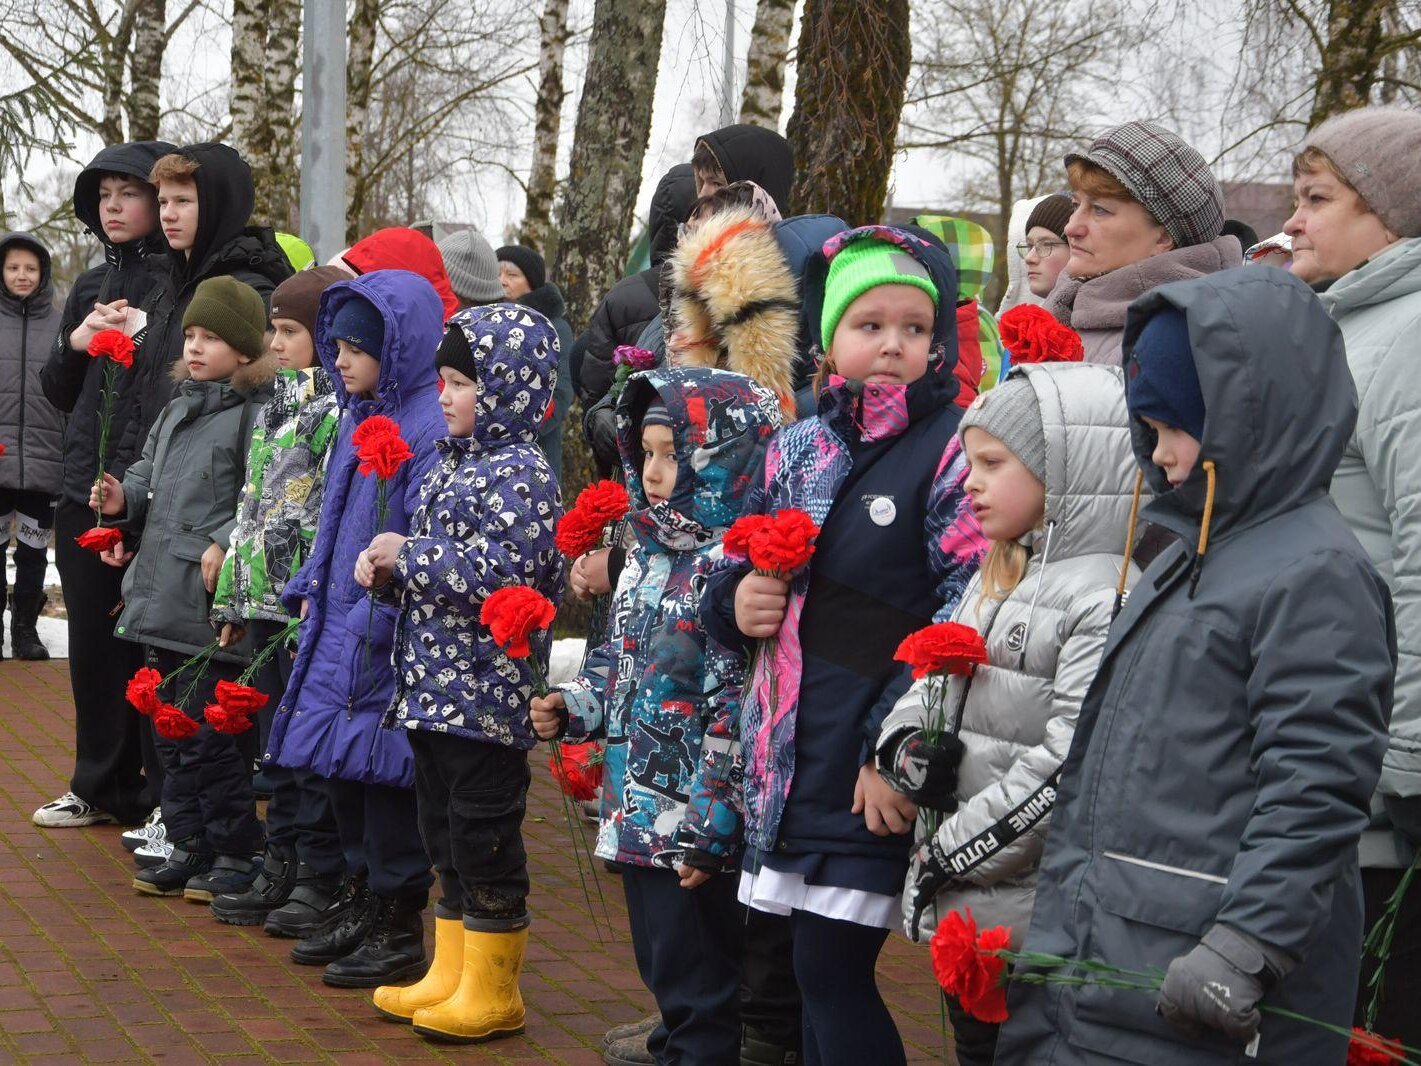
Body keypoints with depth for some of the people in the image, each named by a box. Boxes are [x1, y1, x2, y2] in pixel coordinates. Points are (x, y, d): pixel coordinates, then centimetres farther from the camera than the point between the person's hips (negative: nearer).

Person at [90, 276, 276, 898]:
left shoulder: (256, 413, -11)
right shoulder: (177, 409, 17)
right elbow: (150, 473, 26)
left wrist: (226, 544, -26)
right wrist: (124, 498, 6)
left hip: (213, 605, -9)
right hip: (162, 600, 9)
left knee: (209, 735, -5)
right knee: (172, 729, 15)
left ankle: (237, 853, 8)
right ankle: (189, 846, 25)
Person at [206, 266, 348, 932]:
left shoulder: (343, 412, -11)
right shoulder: (274, 409, 17)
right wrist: (232, 595, 17)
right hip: (265, 602, 9)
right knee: (277, 741, 14)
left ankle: (321, 879, 7)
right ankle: (280, 869, 23)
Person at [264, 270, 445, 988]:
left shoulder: (432, 428, -16)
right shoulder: (358, 418, 13)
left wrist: (378, 617, -21)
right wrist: (311, 591, 14)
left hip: (390, 637, -9)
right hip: (340, 625, 9)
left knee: (383, 771, -2)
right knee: (342, 771, 15)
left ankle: (397, 930, 10)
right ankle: (358, 907, 29)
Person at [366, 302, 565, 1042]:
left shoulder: (519, 473, -14)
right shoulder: (450, 464, 14)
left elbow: (501, 572, -25)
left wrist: (410, 556, -17)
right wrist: (388, 570, 2)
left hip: (485, 694, -9)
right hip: (433, 684, 9)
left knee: (484, 836, 0)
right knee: (444, 832, 16)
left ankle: (491, 992, 11)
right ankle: (450, 976, 27)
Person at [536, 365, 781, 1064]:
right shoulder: (650, 555, 10)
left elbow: (734, 711, -22)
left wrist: (707, 829, -21)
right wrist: (572, 707, 5)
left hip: (694, 830, -9)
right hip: (637, 816, 9)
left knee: (697, 989, 3)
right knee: (663, 975, 21)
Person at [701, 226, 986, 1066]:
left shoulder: (953, 450, -8)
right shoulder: (799, 450, 12)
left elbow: (968, 617, -15)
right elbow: (737, 569, 22)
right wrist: (736, 599, -3)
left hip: (873, 772, -6)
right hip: (793, 754, 6)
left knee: (833, 974, -4)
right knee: (819, 975, 13)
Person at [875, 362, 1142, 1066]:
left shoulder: (1105, 600, -16)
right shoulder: (993, 580, 12)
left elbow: (1071, 763, -22)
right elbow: (926, 685, 17)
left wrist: (949, 854, -17)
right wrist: (905, 750, -6)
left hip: (1035, 920, -8)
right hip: (959, 905, 8)